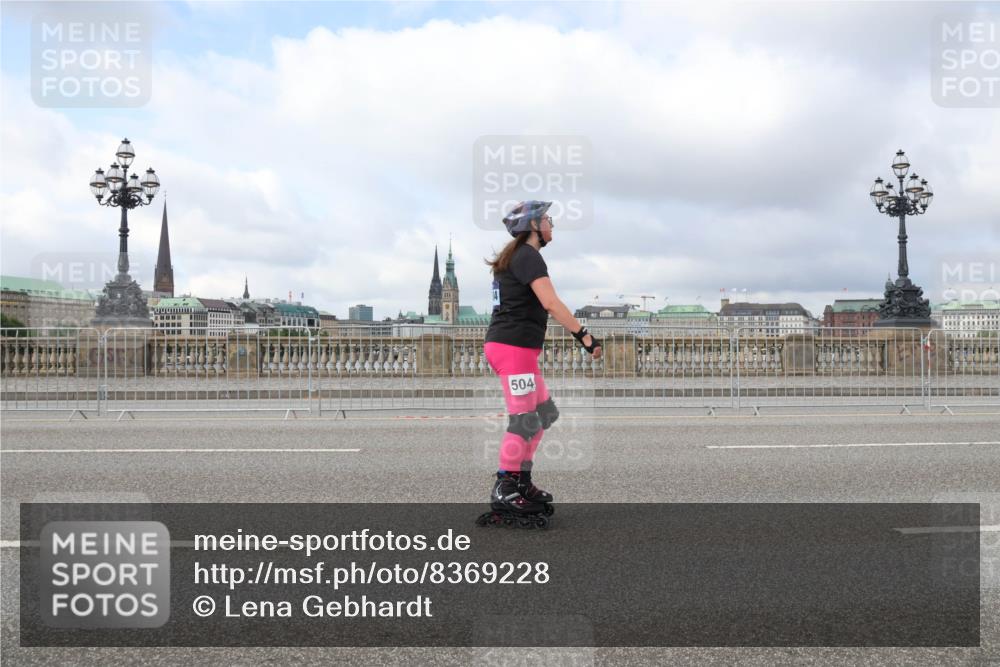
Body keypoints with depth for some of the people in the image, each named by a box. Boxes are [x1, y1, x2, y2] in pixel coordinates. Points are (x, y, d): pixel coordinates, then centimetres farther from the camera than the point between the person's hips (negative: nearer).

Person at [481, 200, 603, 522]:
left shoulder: (517, 256, 21)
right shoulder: (528, 256, -11)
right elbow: (551, 302, -23)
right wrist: (584, 336, -25)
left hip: (509, 346, 10)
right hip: (513, 347, -10)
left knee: (543, 413, 15)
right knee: (523, 420, -6)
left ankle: (521, 482, 20)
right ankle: (503, 492, 1)